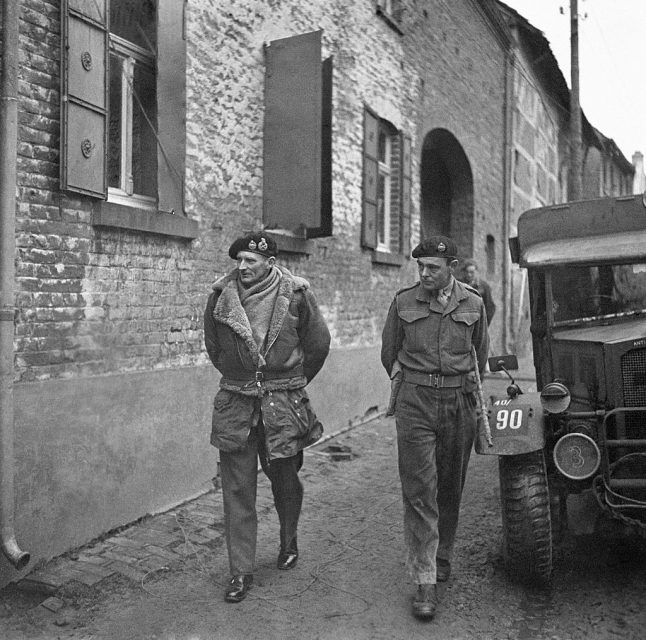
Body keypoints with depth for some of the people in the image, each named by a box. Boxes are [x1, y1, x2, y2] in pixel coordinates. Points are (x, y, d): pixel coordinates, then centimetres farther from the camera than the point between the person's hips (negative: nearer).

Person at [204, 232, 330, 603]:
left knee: (285, 479, 13)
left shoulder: (296, 293, -7)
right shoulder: (222, 294, -1)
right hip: (235, 402, 1)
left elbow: (318, 343, 6)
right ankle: (241, 572, 16)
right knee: (237, 487, 3)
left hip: (283, 403, -1)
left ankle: (289, 542, 41)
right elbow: (213, 346, 15)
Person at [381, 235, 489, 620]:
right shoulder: (404, 302, 0)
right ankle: (426, 582, 0)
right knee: (419, 490, -6)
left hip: (459, 402, 2)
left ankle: (443, 557, 35)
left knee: (451, 487, 13)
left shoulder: (473, 304, 3)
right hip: (415, 402, -2)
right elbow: (389, 353, 13)